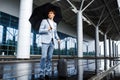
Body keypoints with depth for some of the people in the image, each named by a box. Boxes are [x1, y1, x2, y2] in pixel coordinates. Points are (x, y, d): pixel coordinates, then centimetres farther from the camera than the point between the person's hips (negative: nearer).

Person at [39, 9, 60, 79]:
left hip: (52, 42, 5)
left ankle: (48, 73, 7)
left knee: (49, 57, 2)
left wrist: (58, 39, 1)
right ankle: (42, 73, -10)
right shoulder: (44, 21, 6)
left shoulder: (55, 24, 20)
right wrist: (47, 29, -19)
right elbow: (40, 31, -2)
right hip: (45, 41, -5)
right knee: (44, 57, -13)